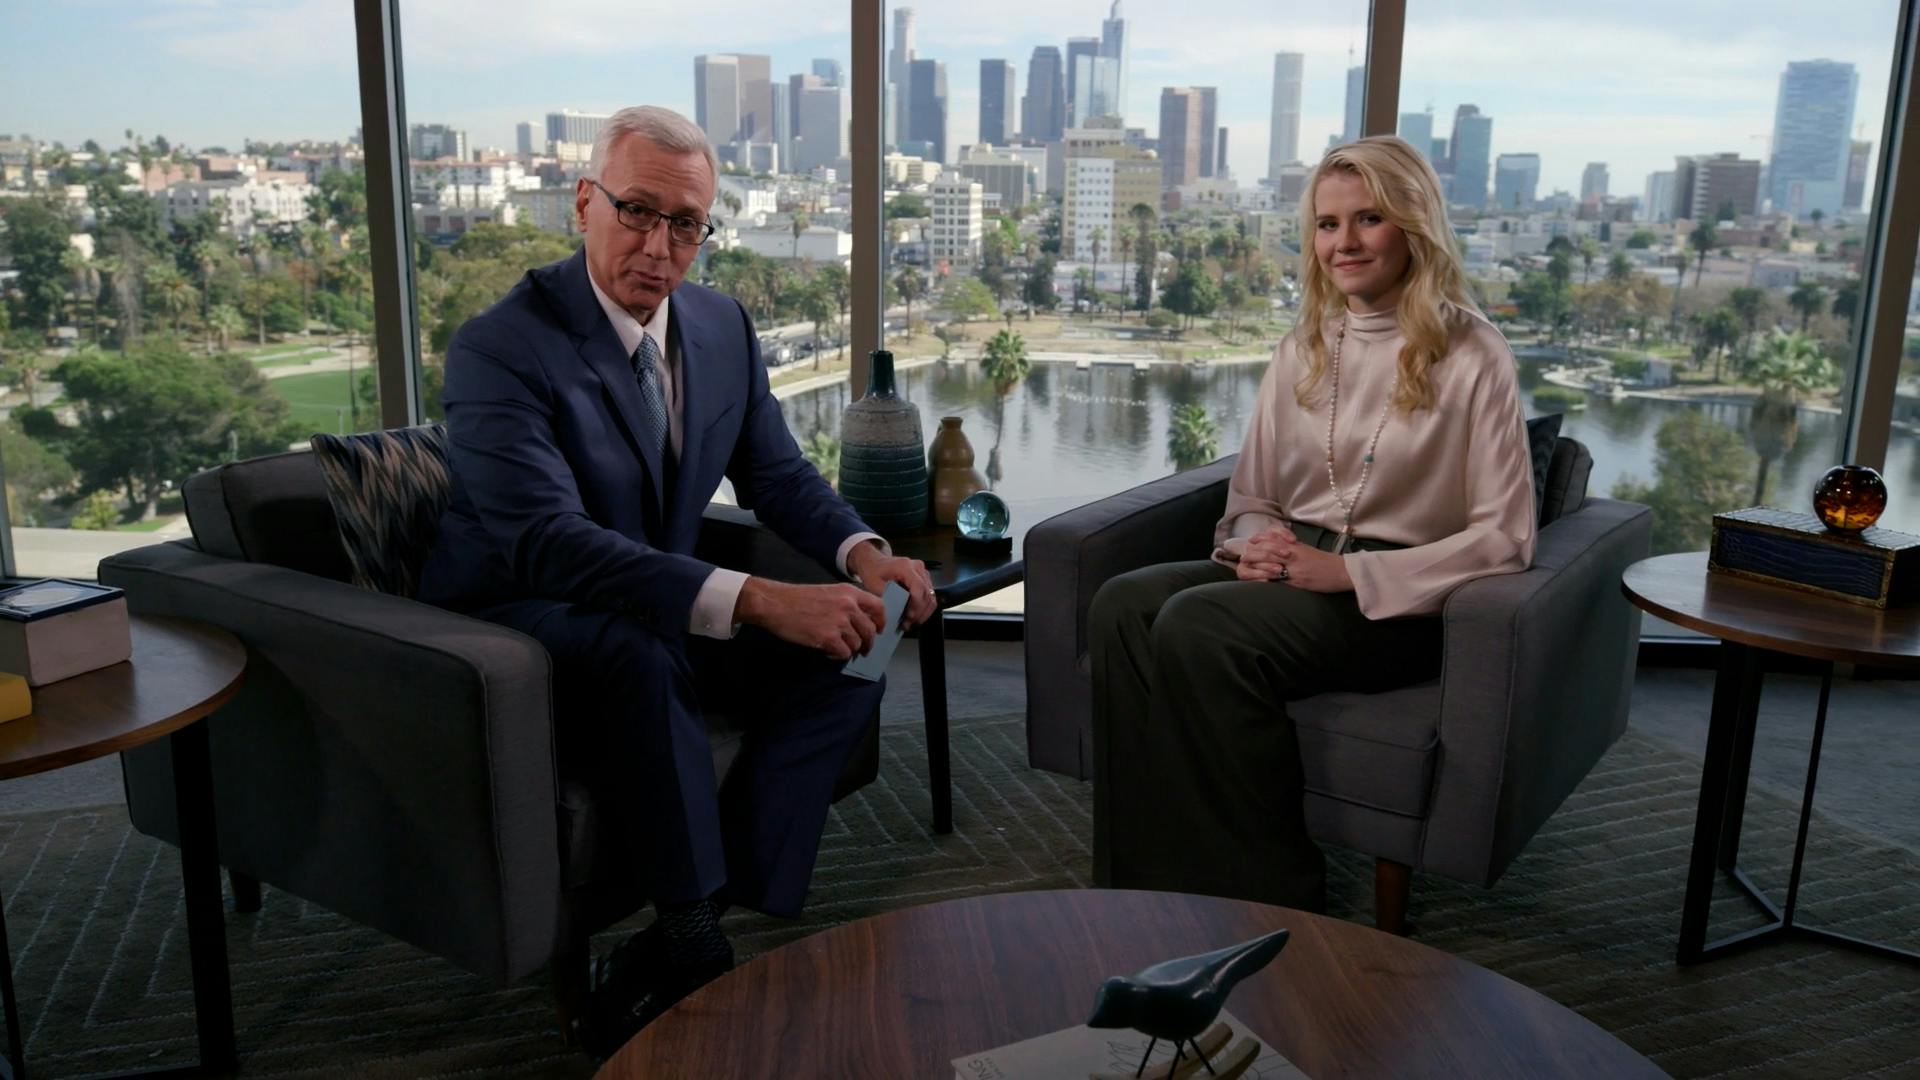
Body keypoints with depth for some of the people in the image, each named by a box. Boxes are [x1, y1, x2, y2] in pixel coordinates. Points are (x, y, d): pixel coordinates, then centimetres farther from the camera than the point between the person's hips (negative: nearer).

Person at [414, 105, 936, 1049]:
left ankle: (661, 969, -14)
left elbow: (777, 475, 7)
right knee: (640, 653, -38)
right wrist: (757, 601, -45)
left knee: (846, 646, -14)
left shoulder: (724, 327, 2)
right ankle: (698, 953, -18)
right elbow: (549, 543, -34)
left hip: (664, 616, 7)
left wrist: (861, 552, -17)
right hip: (516, 627, -7)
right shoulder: (499, 349, -21)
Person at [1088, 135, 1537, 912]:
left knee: (1196, 627, -31)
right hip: (1288, 569, 6)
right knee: (1121, 605, -23)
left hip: (1392, 601, -5)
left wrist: (1349, 570, -18)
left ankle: (1273, 895, -17)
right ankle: (1148, 876, -21)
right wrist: (1252, 543, -8)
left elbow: (1504, 539, -9)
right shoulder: (1303, 348, 14)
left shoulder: (1471, 355, -4)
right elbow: (1251, 495, 17)